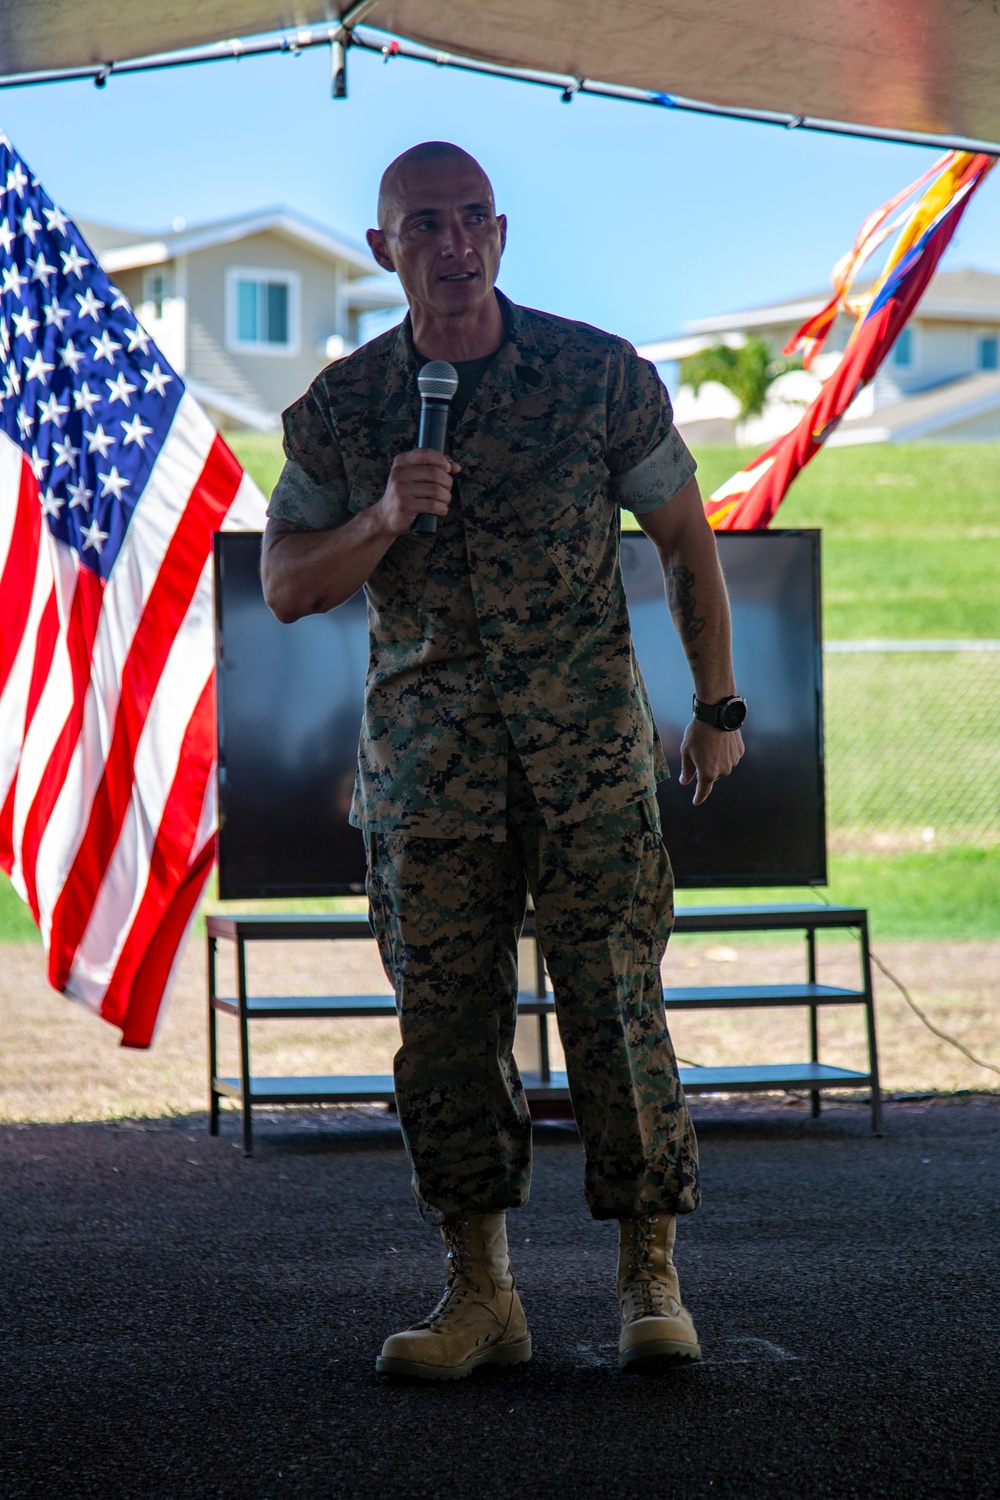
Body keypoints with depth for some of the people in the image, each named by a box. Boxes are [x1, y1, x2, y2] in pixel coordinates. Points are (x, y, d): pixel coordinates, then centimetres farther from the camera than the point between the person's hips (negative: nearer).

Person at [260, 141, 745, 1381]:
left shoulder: (599, 374, 0)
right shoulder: (340, 408, 4)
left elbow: (684, 536, 10)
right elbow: (286, 586, 5)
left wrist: (718, 705, 12)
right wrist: (382, 521, -14)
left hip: (590, 744, -1)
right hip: (425, 755, 2)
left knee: (615, 1001, -6)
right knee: (442, 1020, -1)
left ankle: (651, 1281, 4)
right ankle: (481, 1292, 8)